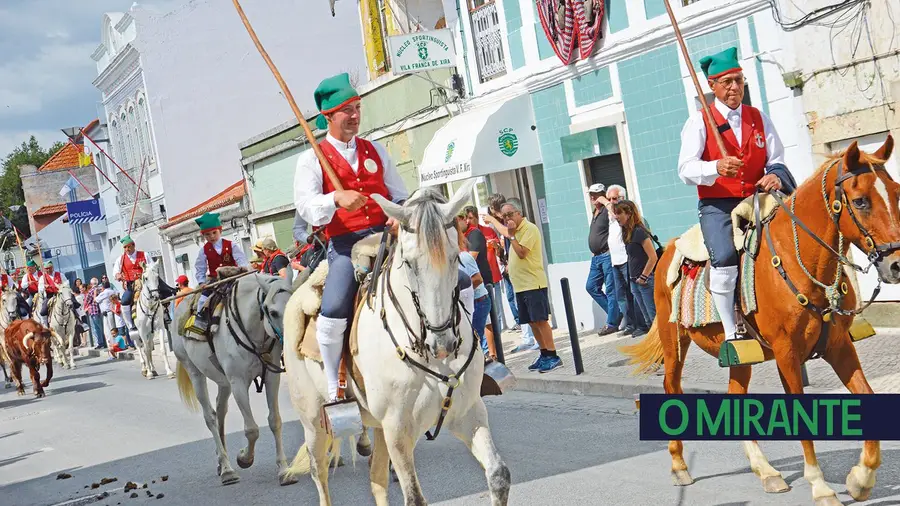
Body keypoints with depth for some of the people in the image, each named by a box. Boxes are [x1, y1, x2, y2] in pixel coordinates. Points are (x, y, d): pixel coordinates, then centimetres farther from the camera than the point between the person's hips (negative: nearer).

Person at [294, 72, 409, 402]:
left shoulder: (375, 150, 19)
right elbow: (305, 205, -8)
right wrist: (337, 199, -28)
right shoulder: (312, 159, 6)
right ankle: (334, 387, -5)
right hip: (345, 243, -4)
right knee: (332, 314, -28)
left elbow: (399, 194, 22)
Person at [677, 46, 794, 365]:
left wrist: (775, 175, -13)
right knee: (725, 258, -29)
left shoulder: (759, 119, 14)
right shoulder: (699, 122, 0)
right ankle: (732, 333, -14)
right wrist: (717, 167, -32)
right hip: (717, 206, -4)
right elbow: (685, 169, -11)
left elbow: (776, 160, 12)